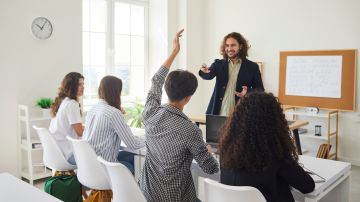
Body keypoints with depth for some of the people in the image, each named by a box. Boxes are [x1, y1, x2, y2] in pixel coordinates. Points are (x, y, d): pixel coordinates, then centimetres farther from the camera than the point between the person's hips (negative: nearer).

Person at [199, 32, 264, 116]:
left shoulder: (252, 67, 3)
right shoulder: (219, 64, 9)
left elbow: (260, 89, 4)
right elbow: (209, 75, -9)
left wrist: (248, 92, -17)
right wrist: (205, 72, -32)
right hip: (219, 113, 2)